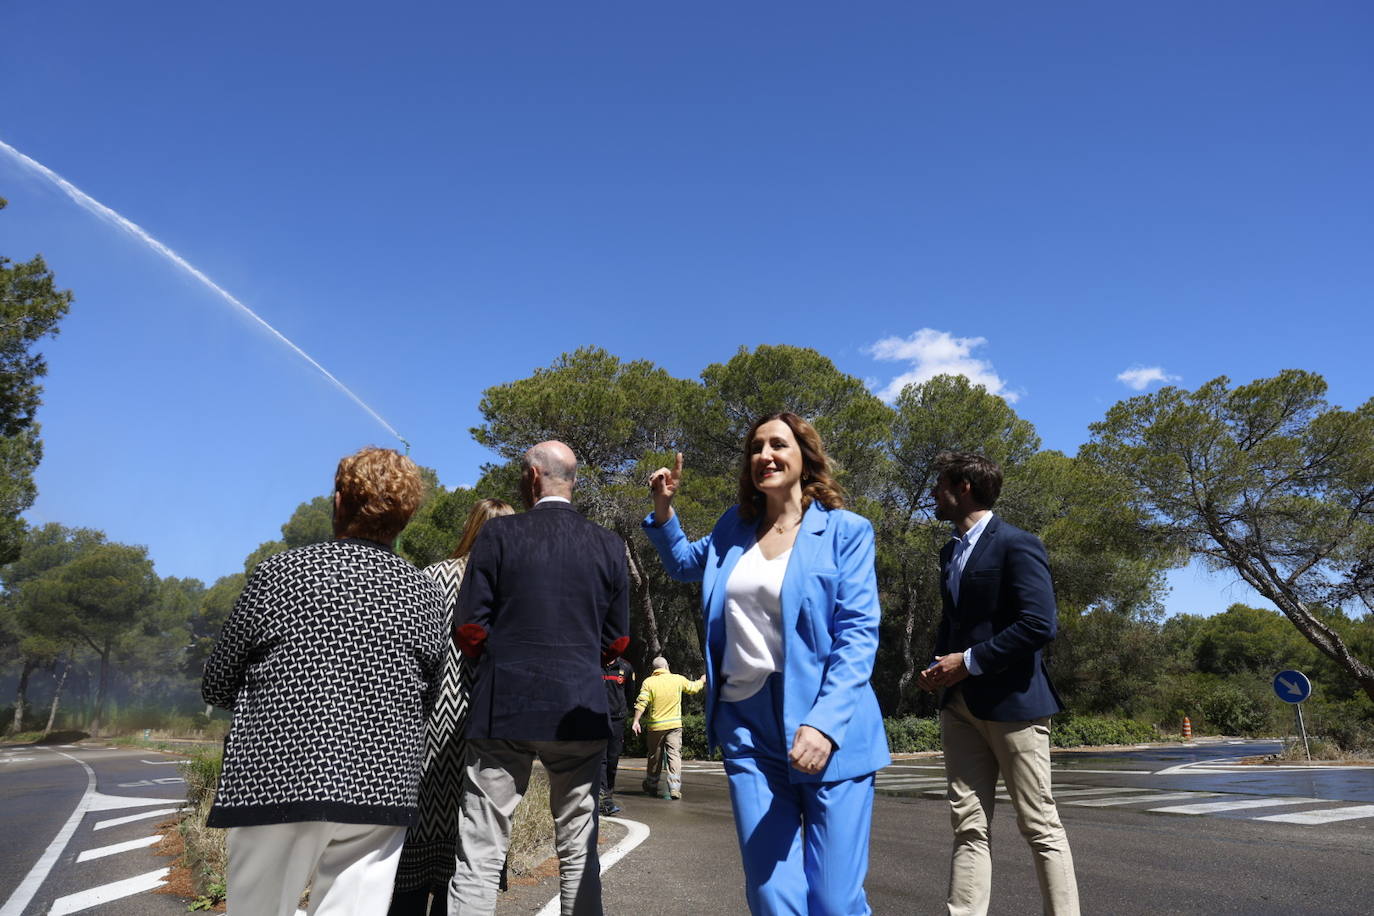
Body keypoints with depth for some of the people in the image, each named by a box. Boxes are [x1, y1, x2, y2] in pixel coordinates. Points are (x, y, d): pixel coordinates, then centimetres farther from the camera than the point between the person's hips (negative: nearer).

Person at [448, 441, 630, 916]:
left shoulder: (499, 533, -4)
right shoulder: (608, 544, 3)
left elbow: (468, 630, -4)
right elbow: (616, 641, 6)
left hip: (503, 709, -2)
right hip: (580, 711, 3)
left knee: (479, 859, 4)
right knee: (578, 855, 13)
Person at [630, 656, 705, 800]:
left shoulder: (649, 682, -5)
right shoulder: (678, 680, 0)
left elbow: (641, 703, -13)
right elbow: (693, 687, 17)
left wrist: (636, 721, -10)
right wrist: (702, 680, 37)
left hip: (656, 726, 0)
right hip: (674, 725, 0)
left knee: (654, 757, 14)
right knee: (675, 755, -1)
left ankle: (651, 787, 29)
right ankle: (674, 788, -13)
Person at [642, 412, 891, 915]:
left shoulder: (846, 531, -2)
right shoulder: (734, 528, 12)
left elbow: (858, 633, -9)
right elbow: (684, 563, 31)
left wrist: (824, 722, -22)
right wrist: (663, 509, 12)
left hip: (828, 730, -4)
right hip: (746, 726, 4)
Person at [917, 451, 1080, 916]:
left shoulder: (1016, 544, -10)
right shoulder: (950, 550, 15)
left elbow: (1040, 624, -19)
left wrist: (970, 662, -16)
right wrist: (939, 665, 7)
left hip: (1012, 701, -7)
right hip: (960, 704, 8)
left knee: (1040, 825, 3)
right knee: (968, 827, 7)